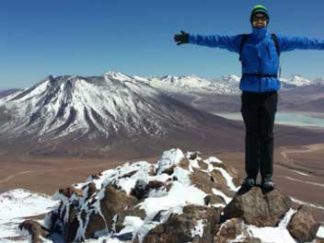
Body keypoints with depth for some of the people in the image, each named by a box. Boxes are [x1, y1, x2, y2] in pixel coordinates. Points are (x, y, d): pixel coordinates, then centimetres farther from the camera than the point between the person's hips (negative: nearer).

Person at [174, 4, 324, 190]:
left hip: (269, 93, 0)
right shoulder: (242, 41, 8)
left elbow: (301, 42, 8)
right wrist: (191, 38, 2)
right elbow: (216, 40, 5)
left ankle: (267, 176, 5)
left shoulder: (277, 41, 8)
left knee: (267, 135, -1)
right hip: (249, 93, 0)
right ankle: (251, 175, 10)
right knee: (252, 134, 3)